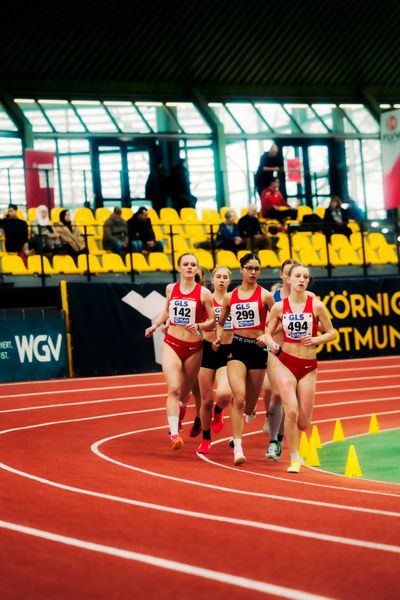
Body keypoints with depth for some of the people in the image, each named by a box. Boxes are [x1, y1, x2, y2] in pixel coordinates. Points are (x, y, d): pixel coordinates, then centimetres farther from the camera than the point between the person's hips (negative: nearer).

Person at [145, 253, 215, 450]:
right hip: (172, 344, 0)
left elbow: (213, 321, -2)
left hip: (194, 348, 0)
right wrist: (155, 326, 12)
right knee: (174, 389, -17)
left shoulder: (203, 293, -5)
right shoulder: (171, 289, 5)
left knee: (184, 392, 12)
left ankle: (177, 417, 44)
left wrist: (198, 326, -20)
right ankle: (174, 433, -23)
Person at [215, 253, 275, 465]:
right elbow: (220, 322, 21)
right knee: (238, 398, -19)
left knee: (249, 404, 9)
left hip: (257, 348, 0)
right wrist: (219, 336, 3)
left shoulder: (264, 295, 0)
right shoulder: (230, 297, 7)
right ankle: (237, 448, -20)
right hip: (237, 348, 0)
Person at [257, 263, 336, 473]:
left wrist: (315, 340, -14)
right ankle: (294, 459, -5)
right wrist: (271, 343, -15)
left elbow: (331, 333, 4)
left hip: (308, 367, 1)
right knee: (291, 411, -20)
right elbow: (267, 333, 7)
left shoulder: (316, 306, -2)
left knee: (303, 423, 3)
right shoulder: (279, 306, -1)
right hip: (285, 363, -1)